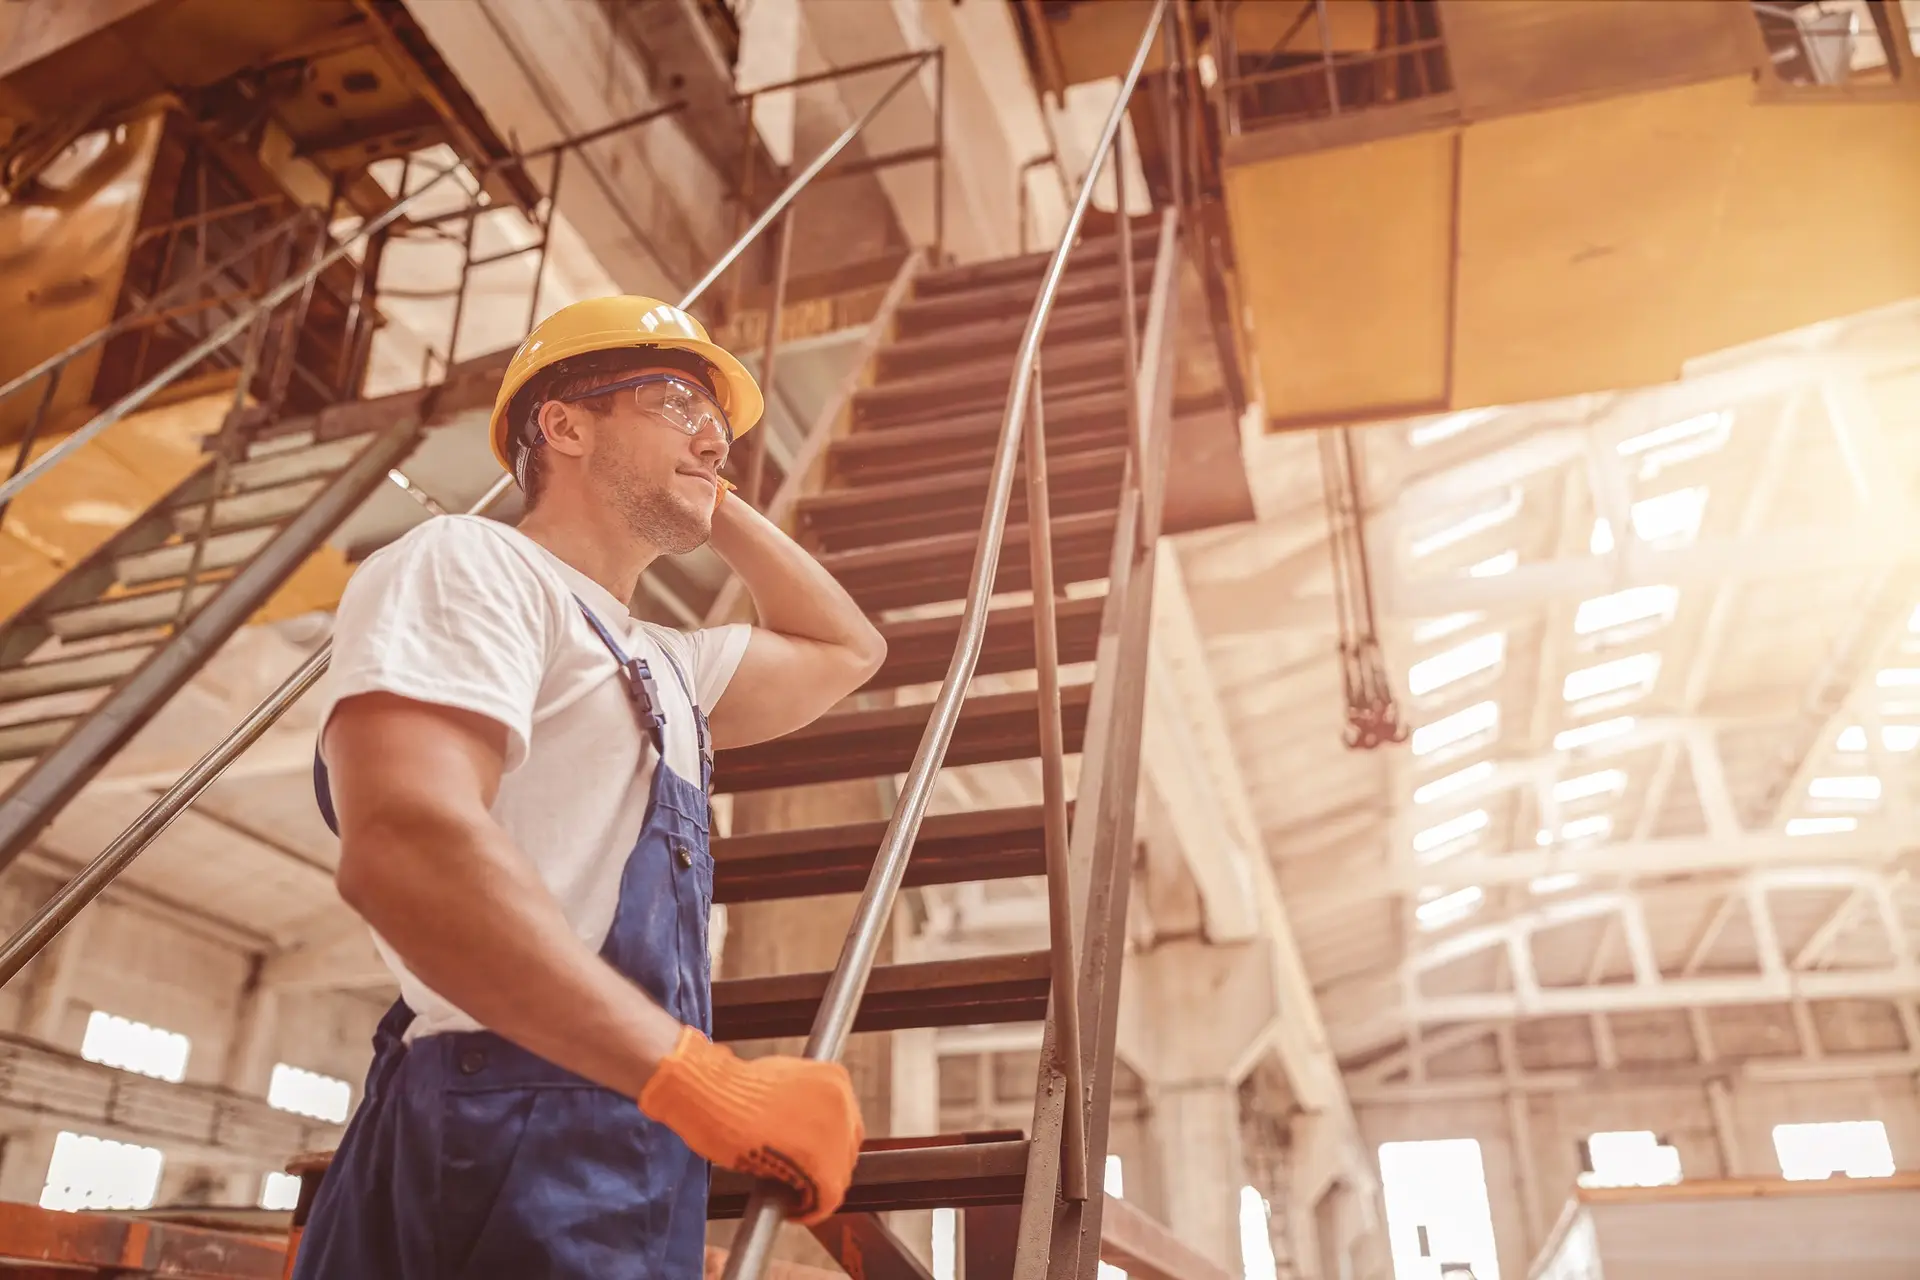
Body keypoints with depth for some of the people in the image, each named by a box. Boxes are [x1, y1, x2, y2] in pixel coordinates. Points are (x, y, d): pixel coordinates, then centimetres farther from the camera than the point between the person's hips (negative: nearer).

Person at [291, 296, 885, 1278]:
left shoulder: (660, 666, 22)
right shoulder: (468, 562, -6)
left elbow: (846, 649, 33)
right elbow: (408, 850, -22)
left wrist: (715, 505, 23)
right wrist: (707, 1083, -25)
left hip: (632, 1179, 9)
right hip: (512, 1163, -9)